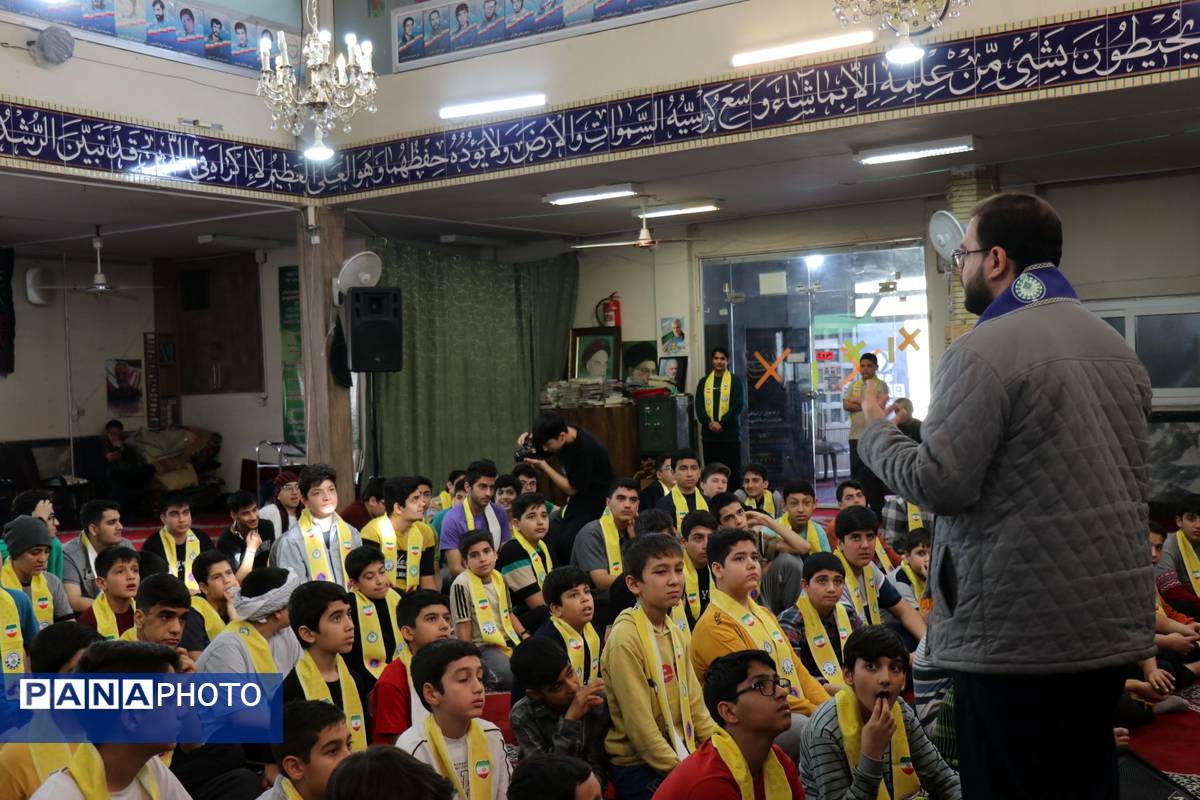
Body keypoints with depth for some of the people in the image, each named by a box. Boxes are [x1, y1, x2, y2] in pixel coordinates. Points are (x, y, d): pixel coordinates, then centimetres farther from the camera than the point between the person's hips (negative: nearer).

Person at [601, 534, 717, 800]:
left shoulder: (676, 632, 7)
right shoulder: (626, 638, -17)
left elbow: (693, 700, 10)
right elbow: (639, 721, -18)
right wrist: (679, 770, -17)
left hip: (681, 756, 7)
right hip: (639, 767, -7)